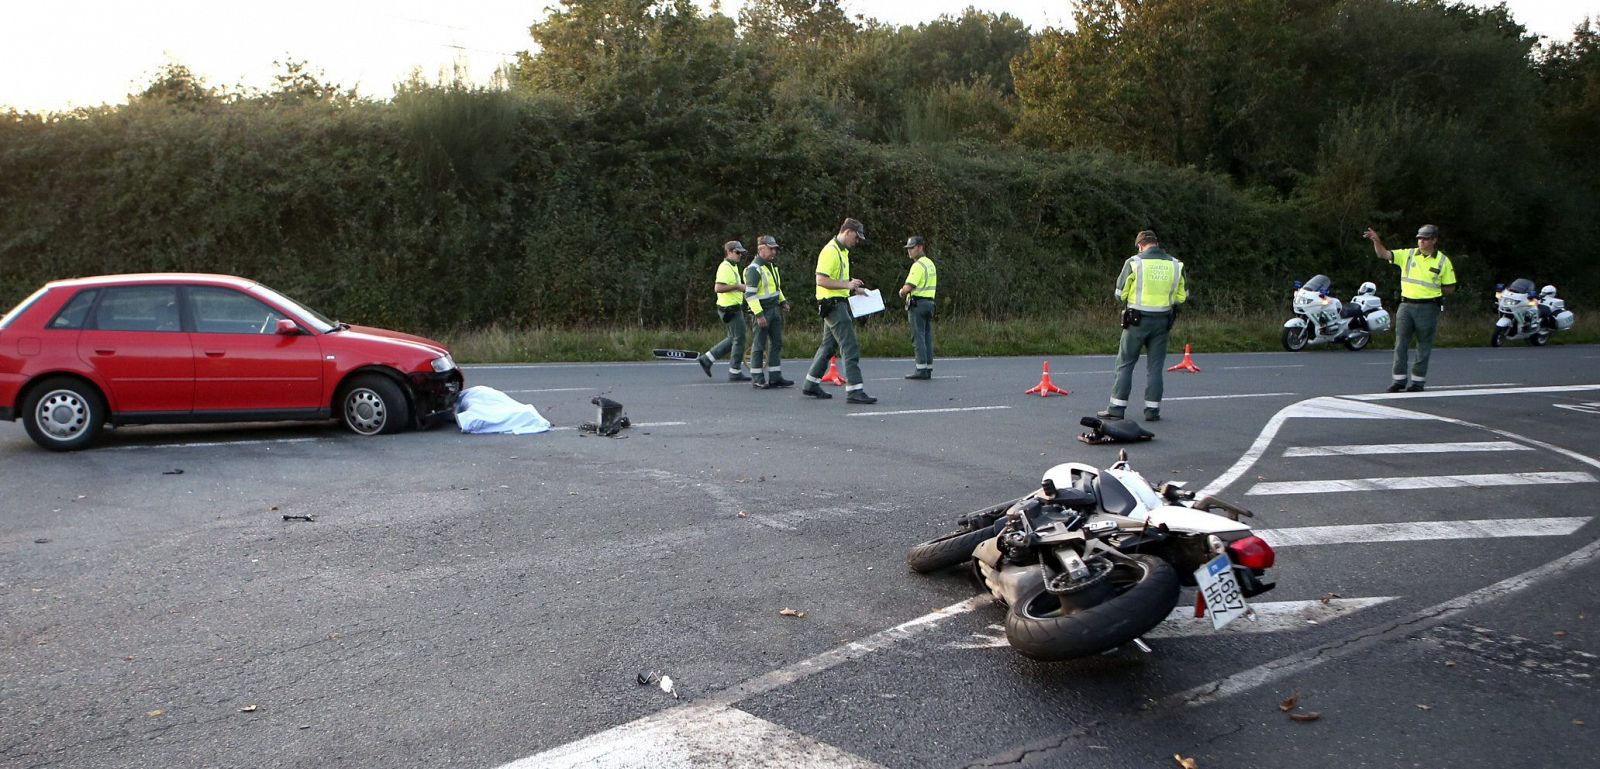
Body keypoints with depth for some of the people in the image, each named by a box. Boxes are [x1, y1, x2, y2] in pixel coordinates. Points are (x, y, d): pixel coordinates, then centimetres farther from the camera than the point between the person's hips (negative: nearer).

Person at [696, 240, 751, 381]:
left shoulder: (733, 267, 16)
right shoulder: (725, 267, -16)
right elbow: (718, 288, -27)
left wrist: (741, 288, 12)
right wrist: (737, 286, -22)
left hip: (734, 307, 11)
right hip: (730, 309, -11)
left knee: (733, 338, 16)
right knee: (739, 339, -3)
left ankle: (706, 359, 19)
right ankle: (735, 373, 6)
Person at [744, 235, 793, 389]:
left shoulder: (771, 266, 15)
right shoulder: (754, 269, -14)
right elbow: (750, 294, -20)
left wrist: (783, 301, 13)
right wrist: (759, 315, -24)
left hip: (775, 310, 9)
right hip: (762, 311, -9)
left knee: (777, 343, 9)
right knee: (759, 346, -3)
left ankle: (775, 377, 15)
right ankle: (758, 379, 4)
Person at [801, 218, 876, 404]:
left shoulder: (842, 251, 18)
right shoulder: (830, 251, -15)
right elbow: (821, 280, -22)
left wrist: (855, 288, 15)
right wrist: (847, 285, -24)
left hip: (839, 303, 11)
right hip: (833, 303, -11)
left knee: (829, 345, 15)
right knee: (850, 347, -12)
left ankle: (811, 384, 23)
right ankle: (854, 390, -12)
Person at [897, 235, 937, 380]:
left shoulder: (918, 265, -14)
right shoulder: (930, 263, 17)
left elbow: (909, 287, -22)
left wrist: (902, 292, 0)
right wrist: (906, 291, 13)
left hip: (917, 304, -9)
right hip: (929, 302, 9)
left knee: (918, 338, -7)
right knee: (927, 338, 9)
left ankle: (921, 369, -9)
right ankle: (928, 369, 10)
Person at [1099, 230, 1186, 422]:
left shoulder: (1134, 263, -7)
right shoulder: (1175, 265, 3)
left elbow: (1120, 293, -2)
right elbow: (1182, 296, 8)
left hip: (1137, 320, -3)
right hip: (1162, 321, 3)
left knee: (1125, 364, 5)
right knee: (1155, 366, 9)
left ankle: (1117, 407, 5)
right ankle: (1152, 410, 10)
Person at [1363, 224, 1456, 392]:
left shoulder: (1443, 261, 1)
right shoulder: (1407, 255, 6)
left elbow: (1450, 288, 5)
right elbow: (1383, 254, -4)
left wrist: (1433, 290, -2)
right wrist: (1377, 241, -21)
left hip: (1428, 308, -2)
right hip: (1406, 305, 2)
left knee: (1424, 346, 5)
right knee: (1401, 344, 1)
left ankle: (1418, 381, 12)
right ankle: (1399, 379, 6)